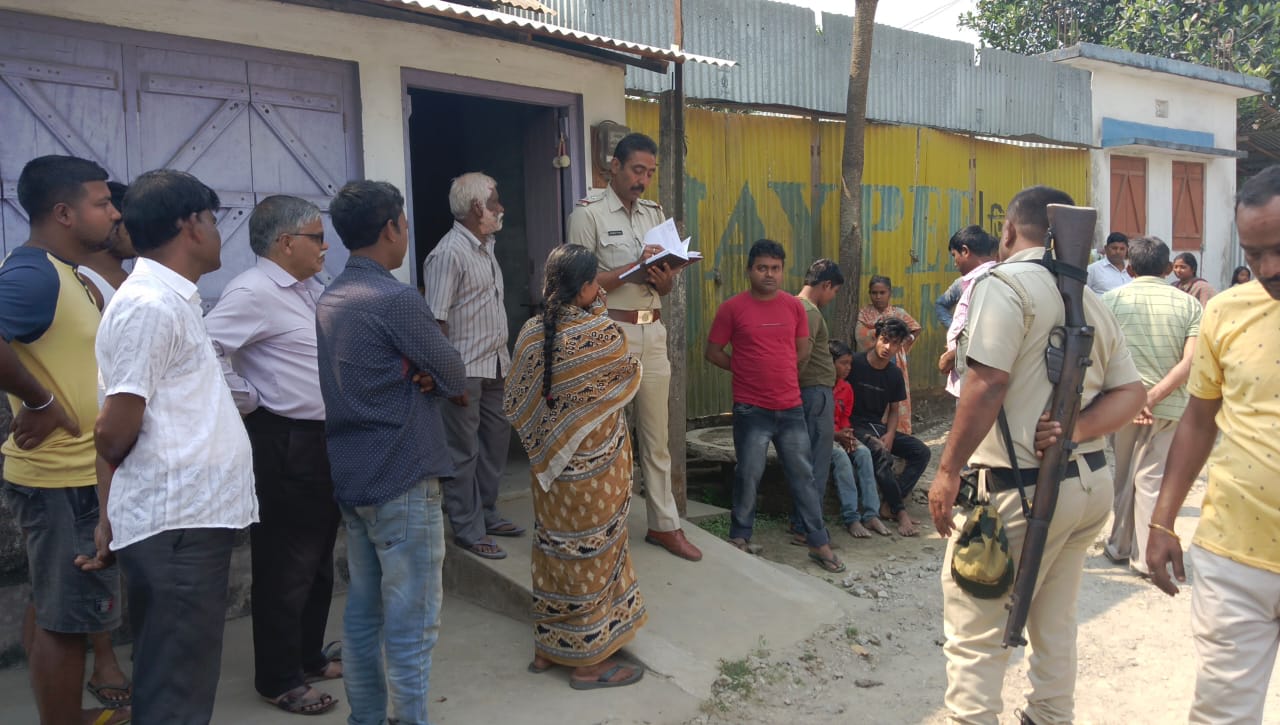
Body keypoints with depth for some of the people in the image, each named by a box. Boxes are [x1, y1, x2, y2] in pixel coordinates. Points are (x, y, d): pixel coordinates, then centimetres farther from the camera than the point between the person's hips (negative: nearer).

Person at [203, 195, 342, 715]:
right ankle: (279, 680, 19)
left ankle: (310, 657, 35)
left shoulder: (310, 288, 12)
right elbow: (206, 346, -28)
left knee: (319, 561, 19)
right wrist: (246, 400, -18)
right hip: (284, 445, -9)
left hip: (323, 440, 9)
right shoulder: (253, 292, -17)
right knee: (285, 567, 3)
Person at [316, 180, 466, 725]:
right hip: (403, 481, -9)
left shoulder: (329, 299, 10)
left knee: (363, 609, 16)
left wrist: (413, 380, -3)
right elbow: (455, 380, -10)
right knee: (412, 623, 0)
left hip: (350, 477, 9)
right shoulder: (397, 300, -17)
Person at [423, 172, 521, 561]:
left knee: (496, 440, 15)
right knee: (464, 451, 1)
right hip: (466, 369, -9)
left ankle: (486, 514, 30)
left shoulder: (485, 247, 12)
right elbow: (437, 321, -18)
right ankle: (468, 530, 11)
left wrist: (506, 358, 16)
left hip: (496, 367, 9)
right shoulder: (449, 253, -15)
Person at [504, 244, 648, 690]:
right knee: (593, 554, 6)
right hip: (594, 466, -6)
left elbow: (514, 405, 1)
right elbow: (629, 375, 1)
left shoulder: (531, 334, -3)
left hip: (548, 465, 6)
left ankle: (548, 646, 30)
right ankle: (589, 660, 17)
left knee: (555, 548, 17)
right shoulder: (602, 333, -18)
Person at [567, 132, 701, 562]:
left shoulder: (655, 214, 15)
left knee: (656, 436, 10)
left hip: (653, 333, 6)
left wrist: (664, 277, -6)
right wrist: (634, 267, -17)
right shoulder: (589, 213, -3)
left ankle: (664, 525, 19)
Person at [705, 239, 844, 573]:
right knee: (748, 476, 6)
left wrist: (779, 370, 9)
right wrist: (747, 370, 1)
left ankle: (819, 543, 18)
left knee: (803, 474, 9)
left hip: (791, 407, 3)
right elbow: (713, 352, 0)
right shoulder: (732, 307, -5)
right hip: (751, 410, -3)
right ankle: (739, 538, 24)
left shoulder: (794, 306, 4)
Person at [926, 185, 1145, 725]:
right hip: (1092, 482, 9)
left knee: (974, 630, 0)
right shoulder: (1093, 301, 14)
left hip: (1022, 490, -8)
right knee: (1055, 623, 21)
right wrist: (1079, 429, -5)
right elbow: (1131, 392, 11)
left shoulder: (1005, 283, -11)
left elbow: (988, 383, -21)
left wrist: (948, 471, -16)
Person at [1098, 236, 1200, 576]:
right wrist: (1153, 397, -14)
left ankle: (1119, 547, 27)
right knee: (1151, 480, 8)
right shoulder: (1188, 304, 2)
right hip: (1169, 407, 0)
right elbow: (1190, 362, -10)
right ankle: (1146, 558, 12)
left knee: (1122, 477, 15)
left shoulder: (1112, 299, -1)